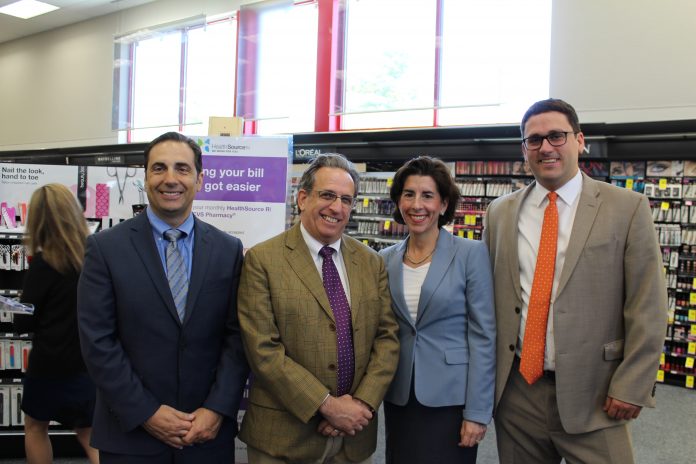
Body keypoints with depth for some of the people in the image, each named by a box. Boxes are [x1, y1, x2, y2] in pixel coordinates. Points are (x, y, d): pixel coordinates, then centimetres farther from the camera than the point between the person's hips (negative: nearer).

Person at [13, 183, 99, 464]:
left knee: (35, 427, 20)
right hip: (89, 362, 4)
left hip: (50, 363, -3)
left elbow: (22, 323, -9)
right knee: (88, 432, 18)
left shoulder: (44, 263, -16)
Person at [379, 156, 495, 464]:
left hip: (450, 398, -4)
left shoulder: (471, 254, -8)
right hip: (398, 399, 4)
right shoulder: (386, 259, 5)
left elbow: (483, 336, -9)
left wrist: (477, 412, -12)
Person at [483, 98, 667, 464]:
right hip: (516, 389, 3)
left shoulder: (627, 208, -3)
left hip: (591, 395, -3)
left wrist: (631, 387, -8)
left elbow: (647, 308, -5)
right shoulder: (500, 213, 6)